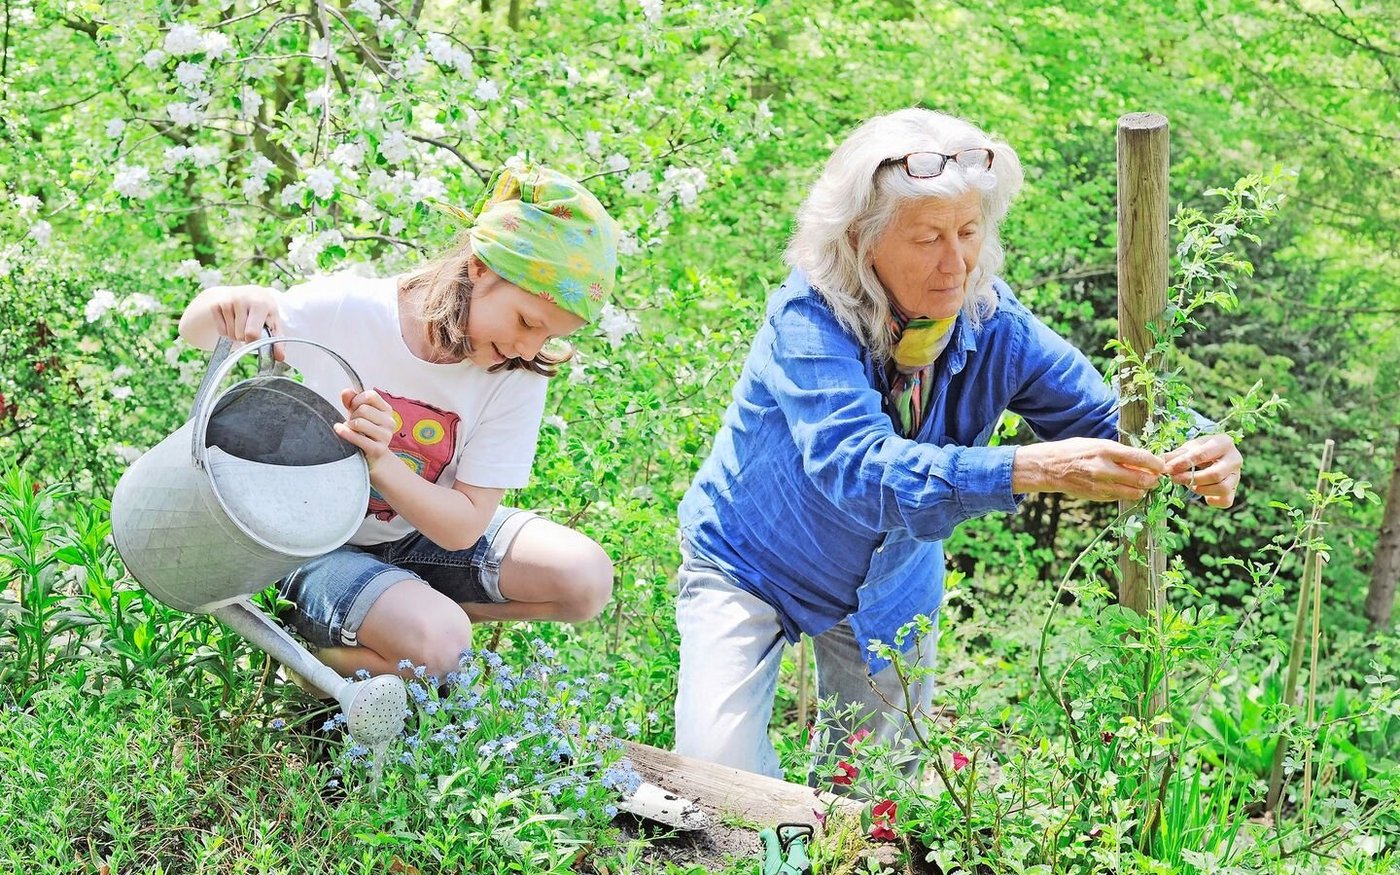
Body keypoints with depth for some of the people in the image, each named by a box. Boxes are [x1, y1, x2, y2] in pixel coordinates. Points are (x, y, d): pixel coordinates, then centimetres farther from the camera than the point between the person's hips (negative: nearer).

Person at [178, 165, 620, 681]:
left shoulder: (518, 375, -16)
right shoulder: (345, 310, -23)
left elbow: (463, 528, -18)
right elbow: (195, 332, -15)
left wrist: (379, 464, -38)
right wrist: (236, 303, -40)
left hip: (424, 535, 4)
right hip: (319, 546, -4)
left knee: (586, 579, -15)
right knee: (435, 646, -31)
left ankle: (417, 610, 2)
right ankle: (314, 647, -1)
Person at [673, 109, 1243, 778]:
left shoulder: (991, 323, -19)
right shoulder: (810, 318, -31)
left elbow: (1106, 418, -20)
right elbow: (859, 466, -47)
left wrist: (1195, 454, -44)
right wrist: (1033, 468, -60)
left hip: (889, 587, 4)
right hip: (748, 566, -4)